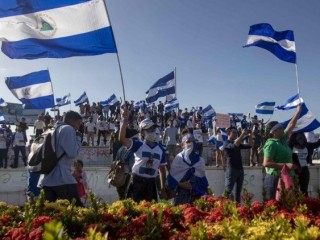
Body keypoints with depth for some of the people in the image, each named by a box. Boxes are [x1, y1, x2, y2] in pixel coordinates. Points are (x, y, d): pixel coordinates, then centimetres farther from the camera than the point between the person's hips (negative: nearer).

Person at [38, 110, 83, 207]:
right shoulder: (68, 129, -4)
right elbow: (72, 153, -13)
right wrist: (78, 138, 2)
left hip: (47, 180, 9)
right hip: (61, 178, -9)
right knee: (78, 208, -7)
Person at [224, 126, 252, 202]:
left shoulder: (238, 144, 17)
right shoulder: (227, 144, -7)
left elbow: (249, 145, 12)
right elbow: (235, 145, -28)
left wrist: (250, 136, -2)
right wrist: (243, 134, -27)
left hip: (240, 169, 8)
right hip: (232, 169, -8)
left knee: (238, 191, 11)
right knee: (228, 191, -7)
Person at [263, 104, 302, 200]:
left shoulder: (282, 140, 11)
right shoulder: (271, 144, -14)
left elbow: (291, 125, 22)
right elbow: (266, 163, -21)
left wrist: (298, 111, 24)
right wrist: (286, 165, -22)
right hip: (275, 179, -9)